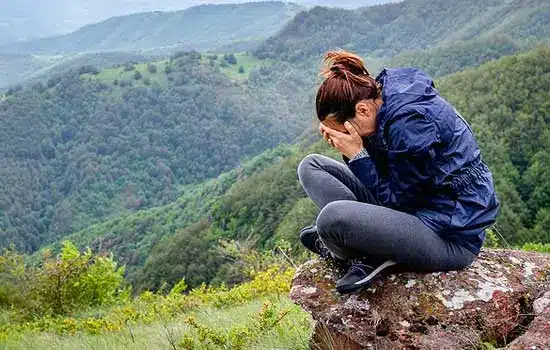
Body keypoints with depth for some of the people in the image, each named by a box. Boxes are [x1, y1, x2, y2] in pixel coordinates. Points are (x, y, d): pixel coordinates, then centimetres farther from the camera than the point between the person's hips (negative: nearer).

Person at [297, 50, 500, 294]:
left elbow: (397, 200, -17)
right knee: (312, 166, 4)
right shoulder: (384, 97, 1)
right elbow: (384, 175, 7)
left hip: (451, 238, -10)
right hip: (417, 207, 10)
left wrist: (358, 155, -17)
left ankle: (367, 258, 0)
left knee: (332, 216, -35)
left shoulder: (410, 120, -26)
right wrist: (347, 146, -8)